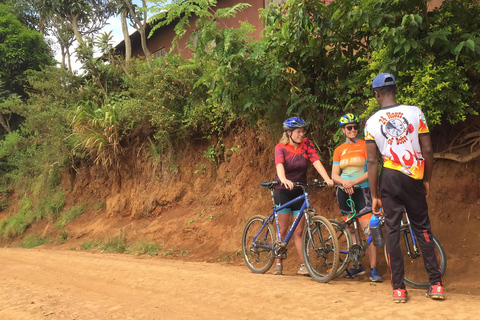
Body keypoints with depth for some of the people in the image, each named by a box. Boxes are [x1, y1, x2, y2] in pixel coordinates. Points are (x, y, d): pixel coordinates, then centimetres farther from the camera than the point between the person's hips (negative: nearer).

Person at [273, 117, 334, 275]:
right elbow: (279, 165, -28)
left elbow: (316, 162, -14)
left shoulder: (306, 144, -2)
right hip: (283, 191, -2)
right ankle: (278, 263, 15)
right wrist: (284, 180, -48)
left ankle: (303, 265, 8)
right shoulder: (281, 147, -10)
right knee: (283, 230, 3)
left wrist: (327, 179, -30)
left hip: (300, 191, 2)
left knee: (299, 231, 3)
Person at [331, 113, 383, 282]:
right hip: (344, 192, 4)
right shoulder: (339, 150, 10)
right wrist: (344, 182, -14)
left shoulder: (365, 145, -1)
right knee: (351, 231, 9)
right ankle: (357, 266, 20)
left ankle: (373, 269, -7)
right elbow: (334, 175, 6)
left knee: (368, 229, -13)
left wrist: (354, 181, -19)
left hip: (362, 191, -4)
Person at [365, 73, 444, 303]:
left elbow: (371, 161, -5)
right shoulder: (415, 112, -3)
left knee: (392, 231, 6)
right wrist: (427, 180, 10)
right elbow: (427, 150, -3)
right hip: (414, 178, 1)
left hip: (390, 178, 0)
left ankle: (398, 288, 7)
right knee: (422, 228, 12)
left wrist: (374, 196, 0)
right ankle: (436, 284, 12)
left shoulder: (371, 122, -4)